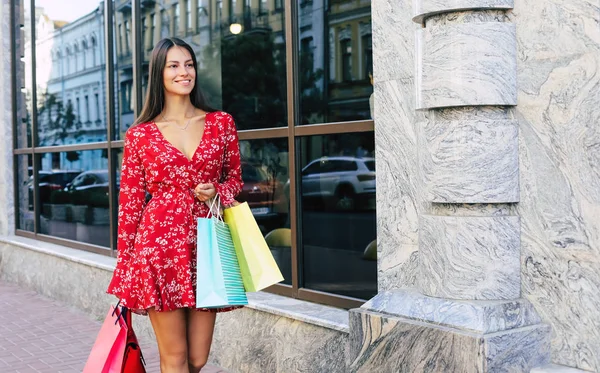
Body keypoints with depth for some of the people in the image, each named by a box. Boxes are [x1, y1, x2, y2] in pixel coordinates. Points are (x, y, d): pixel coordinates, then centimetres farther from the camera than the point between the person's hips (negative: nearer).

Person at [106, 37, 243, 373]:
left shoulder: (221, 123, 8)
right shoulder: (139, 135, 2)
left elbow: (235, 179, 17)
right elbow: (130, 201, 5)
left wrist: (216, 191, -6)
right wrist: (124, 264, 4)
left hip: (207, 242, 3)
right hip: (159, 244, -2)